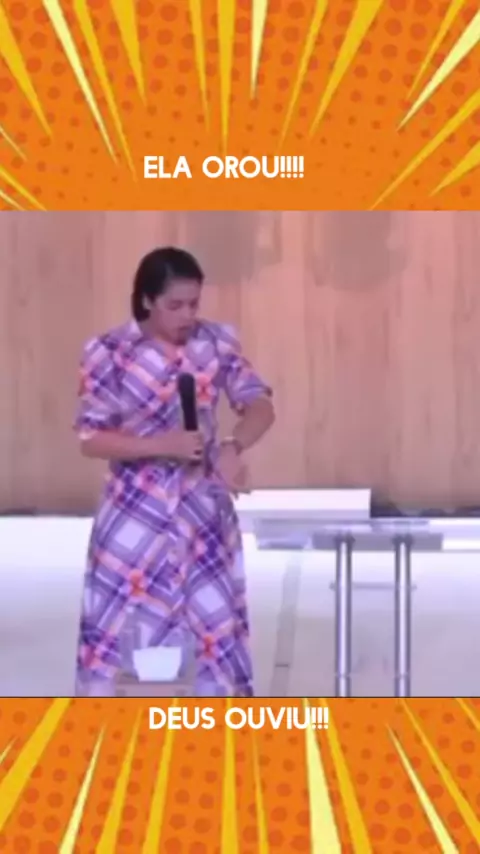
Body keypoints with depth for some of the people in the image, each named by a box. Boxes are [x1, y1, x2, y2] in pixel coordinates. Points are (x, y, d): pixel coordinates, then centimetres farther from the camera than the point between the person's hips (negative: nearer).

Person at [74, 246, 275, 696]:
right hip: (135, 517, -3)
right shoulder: (110, 353, -11)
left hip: (205, 512, 3)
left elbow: (259, 404, -5)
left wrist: (233, 447, -25)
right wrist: (164, 445, -23)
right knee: (118, 637, 3)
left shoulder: (216, 342, -1)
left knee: (218, 629, 10)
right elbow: (90, 439, -11)